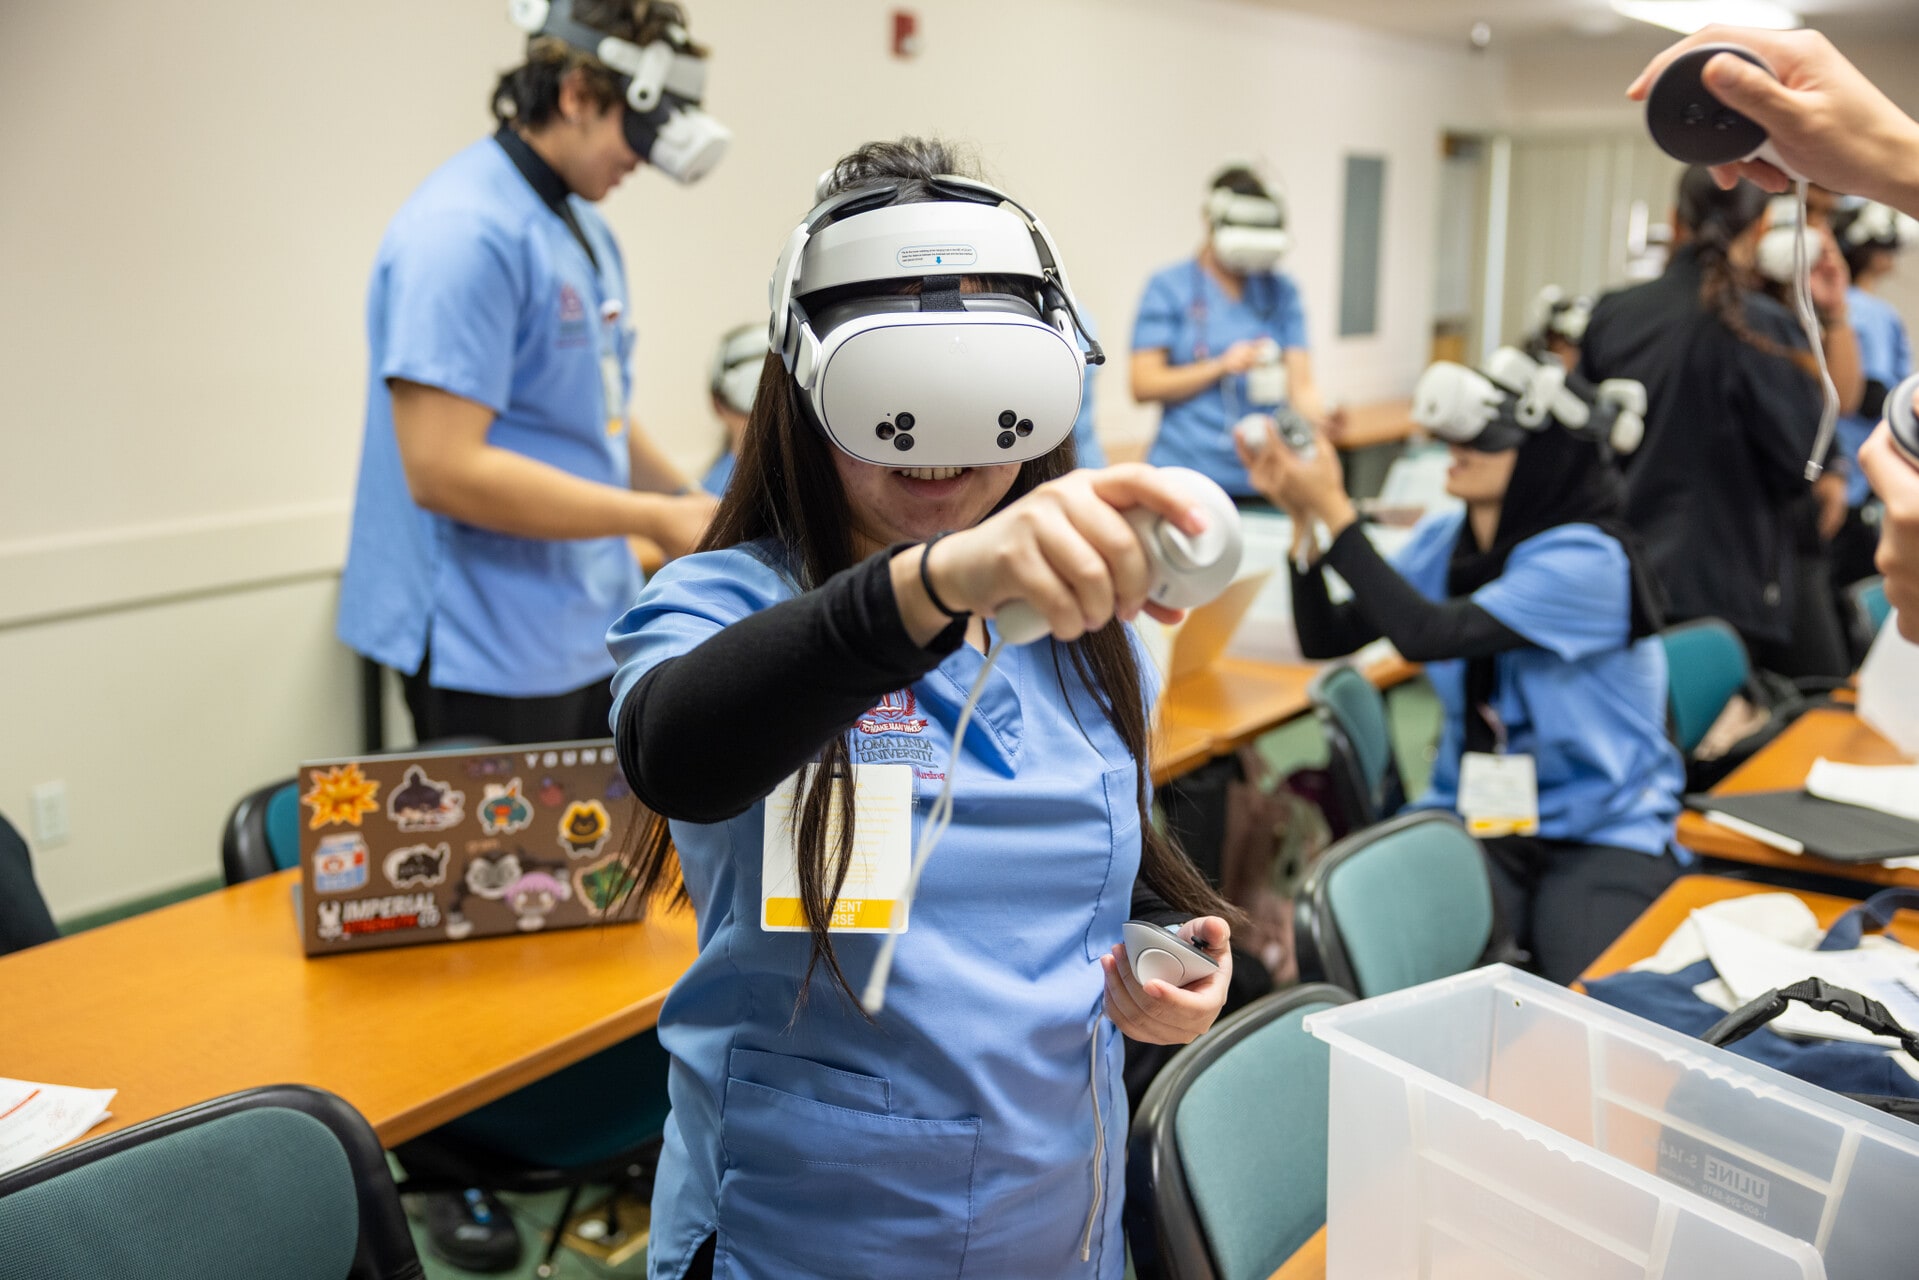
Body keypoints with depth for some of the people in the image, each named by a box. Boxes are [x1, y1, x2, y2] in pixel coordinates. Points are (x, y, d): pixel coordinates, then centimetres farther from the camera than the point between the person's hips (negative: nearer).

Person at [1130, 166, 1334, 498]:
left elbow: (1300, 383, 4)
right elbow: (1143, 386, -4)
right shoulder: (1168, 287, 1)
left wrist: (1320, 418, -18)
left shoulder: (1281, 291, 11)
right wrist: (1221, 366, -14)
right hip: (1188, 471, -2)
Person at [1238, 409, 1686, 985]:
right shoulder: (1442, 539, 3)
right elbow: (1326, 639, 3)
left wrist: (1334, 510, -24)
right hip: (1473, 814, 4)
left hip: (1603, 834, -4)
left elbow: (1427, 634, -28)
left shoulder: (1587, 558, -19)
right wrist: (1304, 516, -10)